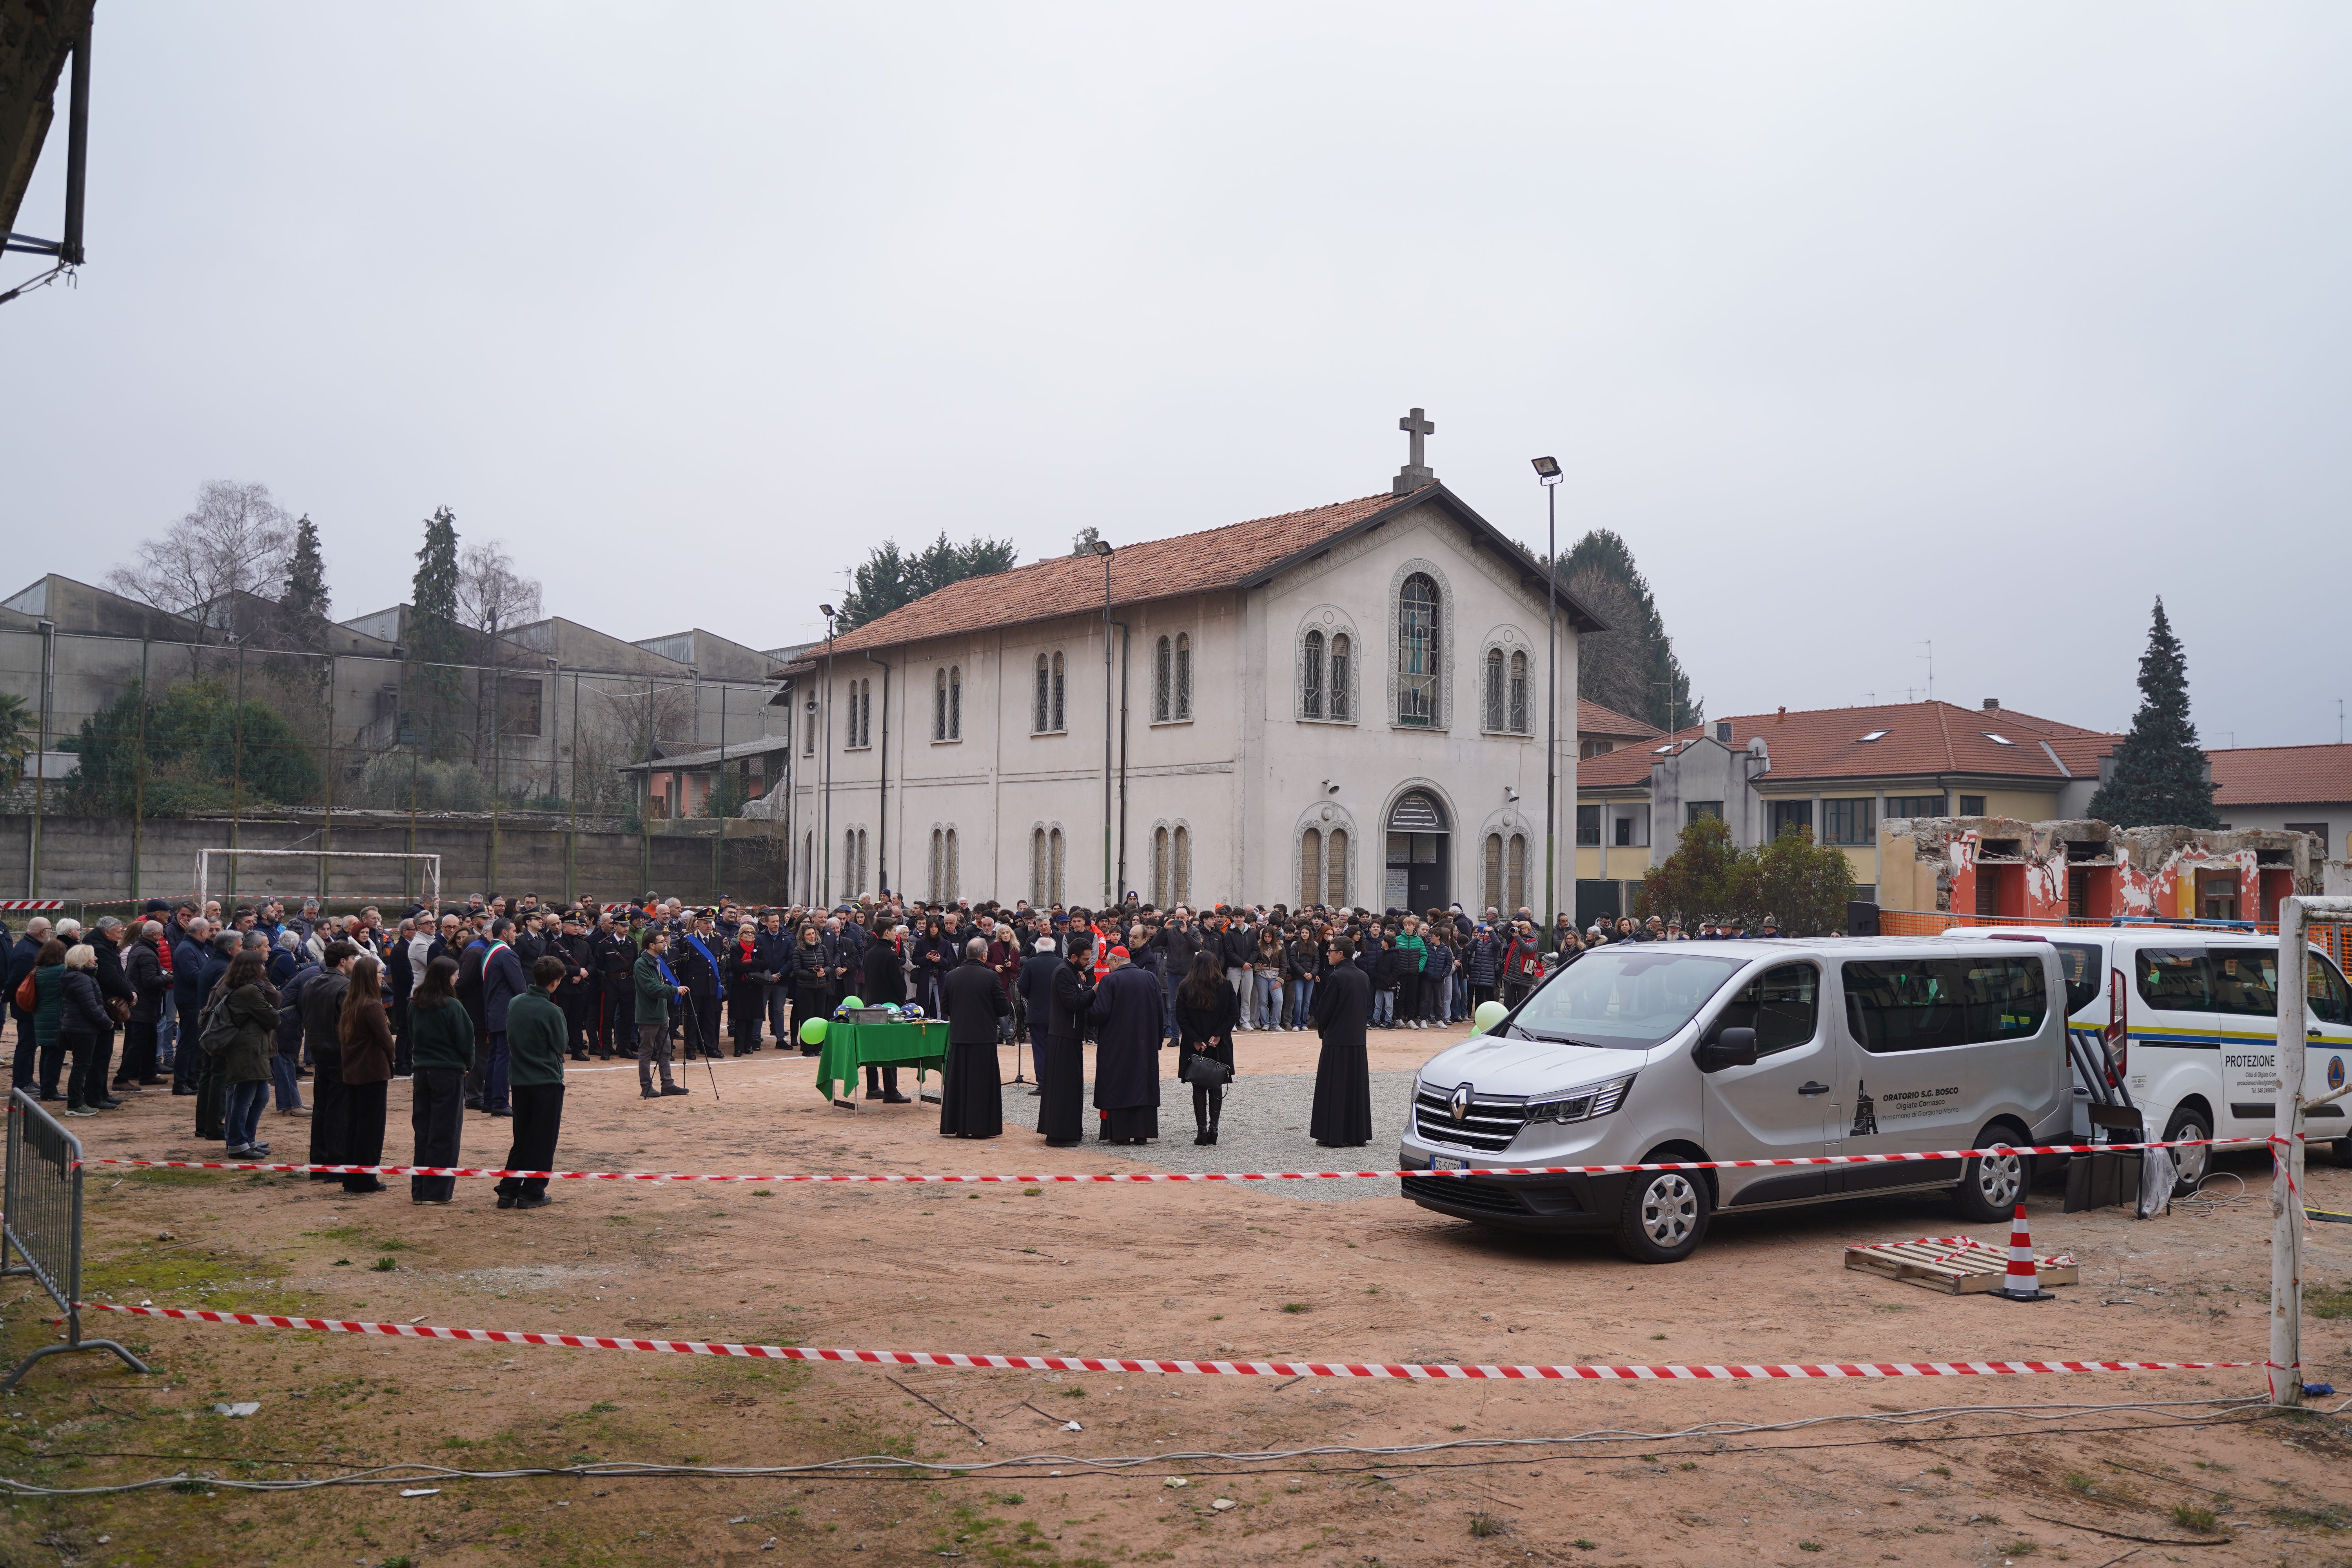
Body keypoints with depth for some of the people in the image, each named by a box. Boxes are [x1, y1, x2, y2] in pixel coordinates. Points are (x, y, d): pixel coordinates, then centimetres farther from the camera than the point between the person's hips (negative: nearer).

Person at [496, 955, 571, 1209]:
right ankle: (532, 1193, 8)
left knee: (521, 1138, 17)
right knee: (543, 1140, 5)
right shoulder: (552, 1012, -17)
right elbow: (560, 1046, -9)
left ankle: (508, 1190, 15)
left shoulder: (515, 1004, 2)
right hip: (547, 1081, -6)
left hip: (519, 1080, 6)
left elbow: (510, 1038, 12)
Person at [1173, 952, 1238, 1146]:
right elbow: (1235, 1015, -7)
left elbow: (1181, 1018, -8)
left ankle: (1201, 1130, 2)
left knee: (1199, 1088, 6)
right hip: (1220, 1047, 1)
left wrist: (1196, 1040, -7)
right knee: (1216, 1087, 11)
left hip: (1195, 1048, -1)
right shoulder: (1226, 987, -3)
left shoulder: (1185, 988, -5)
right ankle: (1213, 1129, 4)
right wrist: (1218, 1035, -8)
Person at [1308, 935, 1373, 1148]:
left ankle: (1334, 1136, 2)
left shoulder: (1336, 977, -15)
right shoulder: (1363, 976, 7)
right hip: (1358, 1039, 7)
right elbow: (1369, 1007, 13)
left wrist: (1322, 1030, 6)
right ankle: (1358, 1135, 16)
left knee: (1335, 1087, 0)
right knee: (1357, 1086, 11)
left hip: (1337, 1039, -7)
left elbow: (1324, 1008, -11)